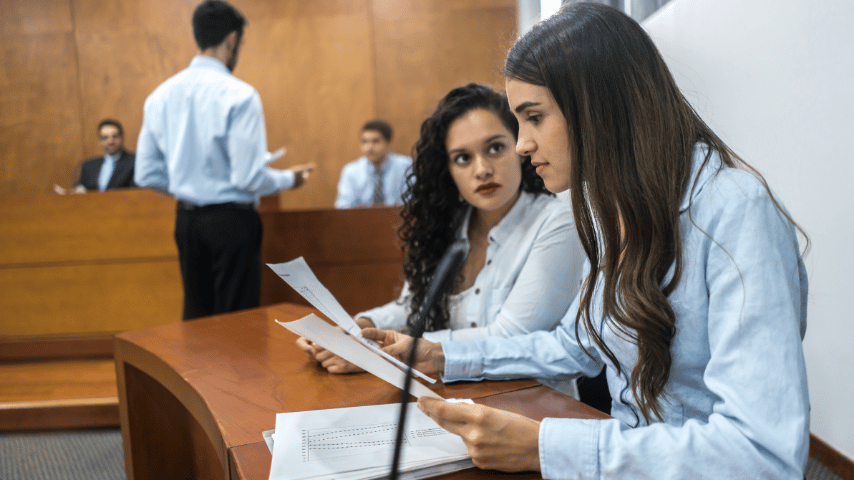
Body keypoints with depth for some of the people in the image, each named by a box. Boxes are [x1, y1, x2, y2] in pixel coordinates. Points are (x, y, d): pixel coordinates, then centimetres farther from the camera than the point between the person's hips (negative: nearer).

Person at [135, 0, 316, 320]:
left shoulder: (160, 96, 4)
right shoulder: (238, 95, -15)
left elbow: (147, 175, 7)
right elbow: (249, 177, -18)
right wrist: (288, 179, 0)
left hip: (186, 219, 6)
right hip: (231, 220, -6)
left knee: (196, 315, 17)